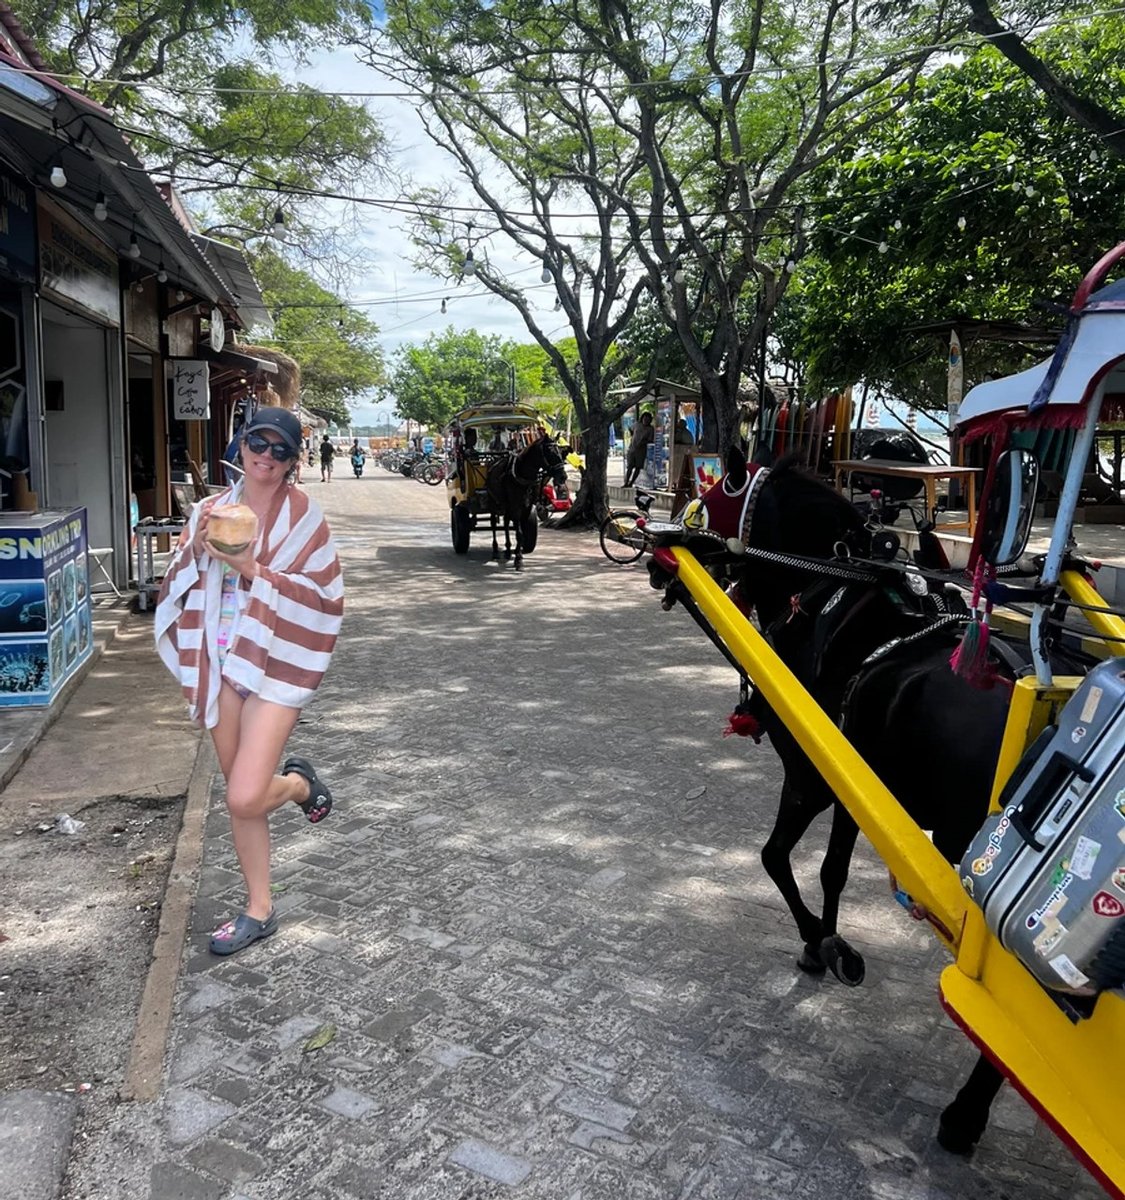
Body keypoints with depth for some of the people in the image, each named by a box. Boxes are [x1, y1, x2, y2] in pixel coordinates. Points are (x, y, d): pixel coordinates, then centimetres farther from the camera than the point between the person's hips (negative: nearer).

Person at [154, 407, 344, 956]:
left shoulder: (302, 515, -7)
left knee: (245, 799, -13)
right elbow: (178, 585, 6)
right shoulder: (212, 509, 7)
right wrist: (196, 549, -13)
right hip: (220, 665, 5)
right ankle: (259, 910, 29)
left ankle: (299, 781, 21)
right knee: (239, 795, 13)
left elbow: (321, 596, -13)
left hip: (274, 665, -5)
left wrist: (253, 569, -22)